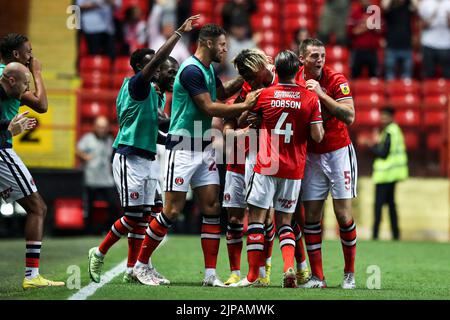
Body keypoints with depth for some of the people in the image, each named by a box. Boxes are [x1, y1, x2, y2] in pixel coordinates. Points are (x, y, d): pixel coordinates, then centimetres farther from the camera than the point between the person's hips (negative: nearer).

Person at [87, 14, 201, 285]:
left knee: (143, 215, 6)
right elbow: (157, 60, -25)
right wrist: (180, 32, -26)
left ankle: (134, 269, 8)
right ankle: (99, 253, 6)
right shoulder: (136, 84, -11)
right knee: (133, 215, -9)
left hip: (146, 158, 9)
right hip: (130, 158, -9)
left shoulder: (152, 91, 18)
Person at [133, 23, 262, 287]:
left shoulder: (208, 69, 12)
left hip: (204, 148, 9)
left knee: (212, 208, 1)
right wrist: (244, 105, -13)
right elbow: (209, 108, -19)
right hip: (183, 148, -9)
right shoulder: (191, 70, -17)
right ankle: (140, 264, 5)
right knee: (173, 210, -8)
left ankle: (211, 274, 2)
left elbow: (222, 93, 31)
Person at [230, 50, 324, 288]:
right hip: (294, 170, 2)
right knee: (284, 221, 11)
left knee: (256, 217, 3)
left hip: (266, 166, -2)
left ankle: (253, 275, 0)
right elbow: (318, 136, -4)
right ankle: (289, 267, -9)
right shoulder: (310, 97, -2)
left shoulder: (264, 95, -1)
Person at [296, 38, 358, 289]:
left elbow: (349, 117, -21)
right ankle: (317, 277, 3)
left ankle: (350, 274, 7)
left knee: (344, 214, -5)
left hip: (338, 152, -3)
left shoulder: (336, 80, -11)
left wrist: (321, 94, -25)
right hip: (311, 155, 3)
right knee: (311, 216, -2)